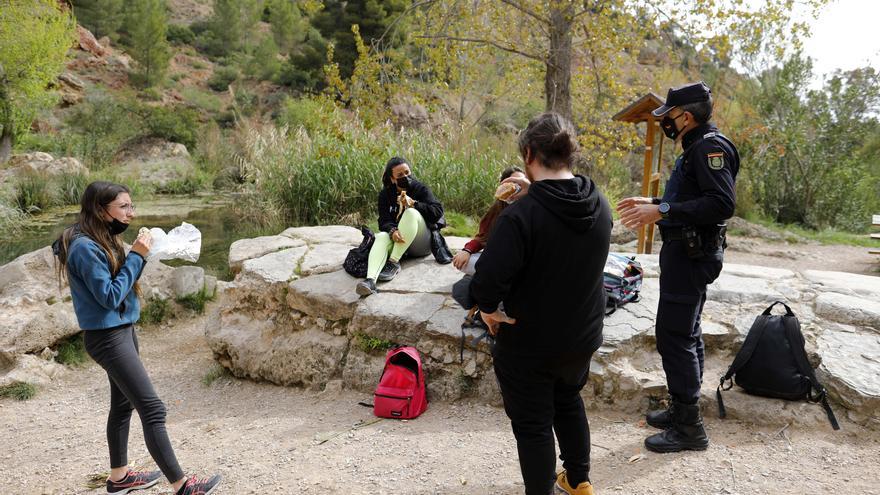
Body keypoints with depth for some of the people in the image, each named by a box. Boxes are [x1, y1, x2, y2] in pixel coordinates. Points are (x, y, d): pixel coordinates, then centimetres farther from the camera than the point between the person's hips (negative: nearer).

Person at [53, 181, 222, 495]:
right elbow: (110, 296, -21)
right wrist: (137, 257, -20)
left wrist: (138, 256, -5)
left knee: (123, 404, 18)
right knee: (153, 410, -8)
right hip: (108, 337, -10)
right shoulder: (85, 247, -21)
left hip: (122, 330, 10)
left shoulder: (103, 239, 7)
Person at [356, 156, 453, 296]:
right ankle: (370, 280, -57)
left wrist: (413, 203, -24)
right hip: (398, 239, 2)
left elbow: (438, 211, -12)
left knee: (411, 212, -29)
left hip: (422, 244, -2)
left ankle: (394, 263, -34)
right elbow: (384, 220, -8)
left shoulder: (421, 189, -1)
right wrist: (392, 231, -32)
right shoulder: (385, 194, 4)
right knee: (381, 236, -32)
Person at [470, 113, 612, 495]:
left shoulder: (521, 213, -27)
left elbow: (489, 280, -32)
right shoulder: (600, 204, -6)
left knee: (533, 425, 12)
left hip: (528, 344, -7)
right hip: (582, 336, 7)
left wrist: (489, 308, -12)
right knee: (568, 401, 30)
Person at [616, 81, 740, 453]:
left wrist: (663, 210, -28)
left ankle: (688, 427, 0)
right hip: (687, 253, 11)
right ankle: (683, 410, 28)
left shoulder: (710, 147, -16)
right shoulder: (697, 148, 15)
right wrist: (652, 202, 18)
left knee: (674, 337, -8)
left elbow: (722, 203, -27)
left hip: (691, 255, -11)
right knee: (686, 335, 16)